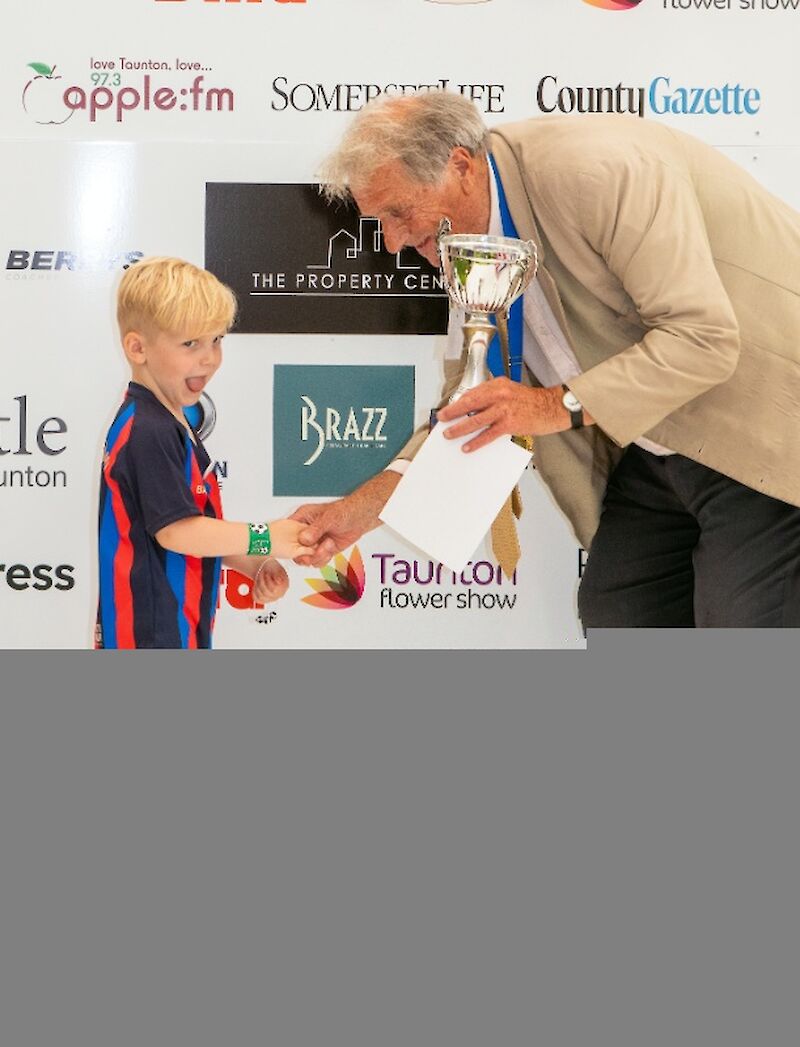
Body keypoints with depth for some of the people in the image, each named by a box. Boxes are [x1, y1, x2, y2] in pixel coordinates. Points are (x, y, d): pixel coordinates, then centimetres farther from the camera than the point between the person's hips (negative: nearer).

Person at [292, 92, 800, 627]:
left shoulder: (595, 168, -27)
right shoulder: (471, 235, 1)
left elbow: (703, 335, -30)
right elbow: (473, 403, 6)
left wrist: (560, 405, -32)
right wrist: (365, 504, -5)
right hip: (654, 447, 9)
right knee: (615, 613, 10)